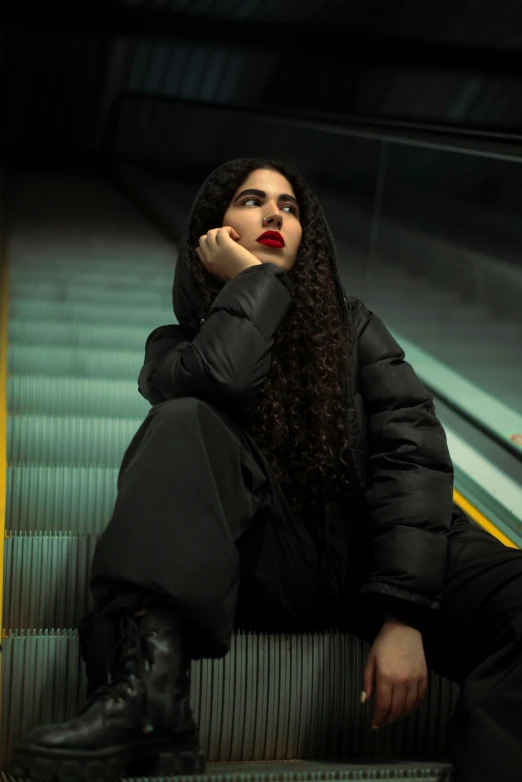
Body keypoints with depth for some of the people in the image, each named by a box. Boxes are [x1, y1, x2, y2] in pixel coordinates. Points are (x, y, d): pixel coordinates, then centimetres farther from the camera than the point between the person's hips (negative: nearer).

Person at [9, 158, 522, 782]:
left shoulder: (350, 324, 15)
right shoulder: (179, 344, 13)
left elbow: (411, 448, -1)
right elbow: (217, 383, -15)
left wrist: (404, 613, -16)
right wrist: (252, 278, 1)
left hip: (375, 546, 0)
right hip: (269, 560, 0)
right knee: (185, 425, -27)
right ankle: (147, 693, -42)